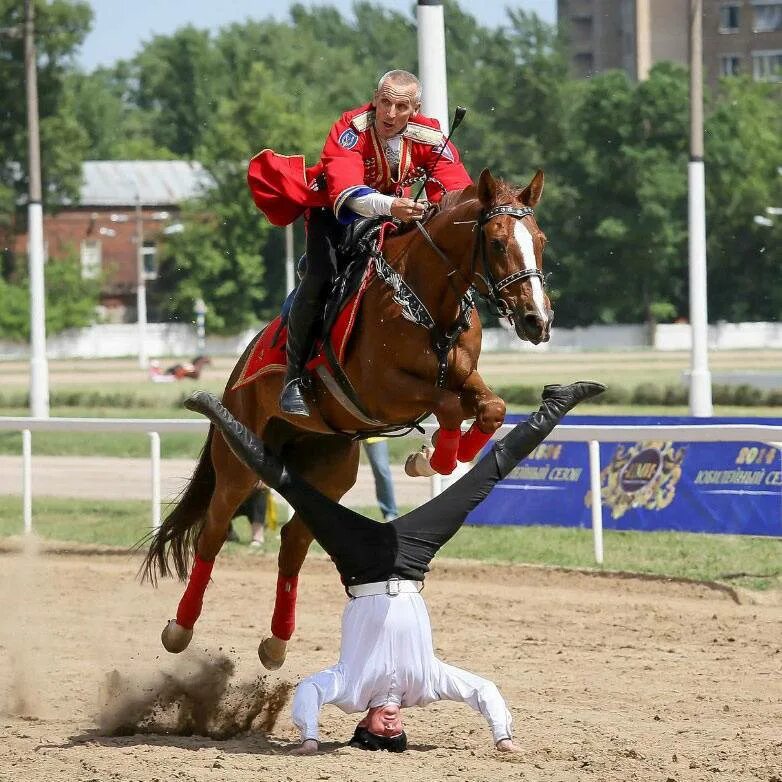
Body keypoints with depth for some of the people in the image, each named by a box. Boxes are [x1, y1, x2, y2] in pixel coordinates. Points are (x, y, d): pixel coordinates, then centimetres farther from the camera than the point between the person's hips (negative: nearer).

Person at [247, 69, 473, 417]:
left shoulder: (428, 137, -20)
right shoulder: (350, 130, -32)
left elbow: (457, 190, -21)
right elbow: (348, 192, -45)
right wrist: (390, 206, -63)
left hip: (394, 212, 5)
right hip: (336, 211, -5)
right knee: (321, 277, -26)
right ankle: (294, 379, -19)